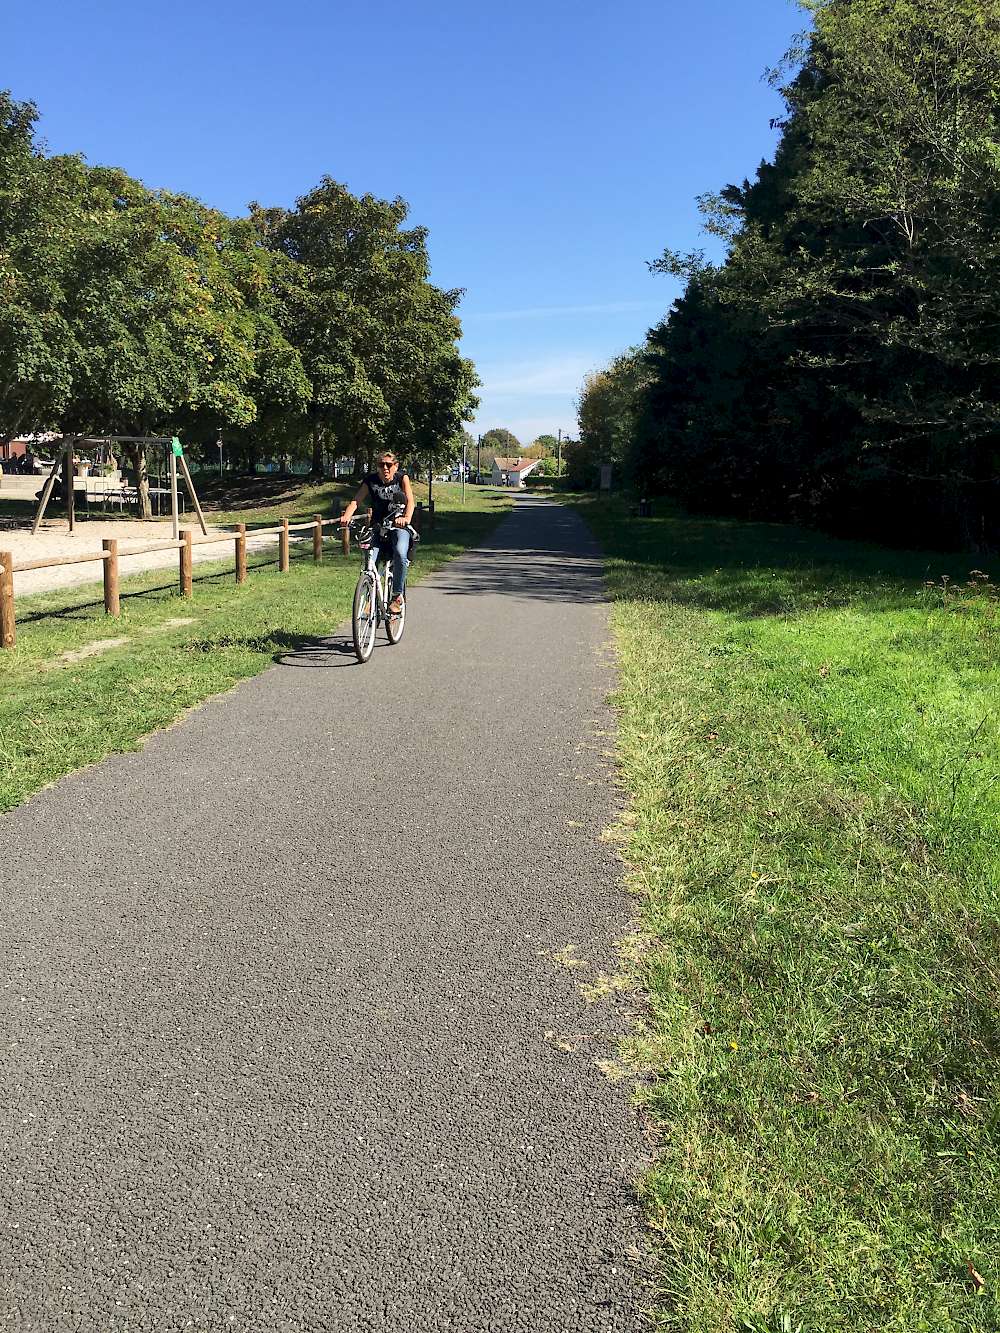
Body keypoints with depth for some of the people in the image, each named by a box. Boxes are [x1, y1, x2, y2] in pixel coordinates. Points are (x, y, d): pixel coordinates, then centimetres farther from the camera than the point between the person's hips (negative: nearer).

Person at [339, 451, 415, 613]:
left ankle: (398, 596, -18)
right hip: (378, 526, 2)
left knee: (400, 554, -31)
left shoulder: (402, 478, -3)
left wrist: (407, 518, -39)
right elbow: (356, 501, -12)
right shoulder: (371, 480, -2)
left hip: (399, 526, -2)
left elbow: (410, 500, -17)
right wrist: (346, 516, -35)